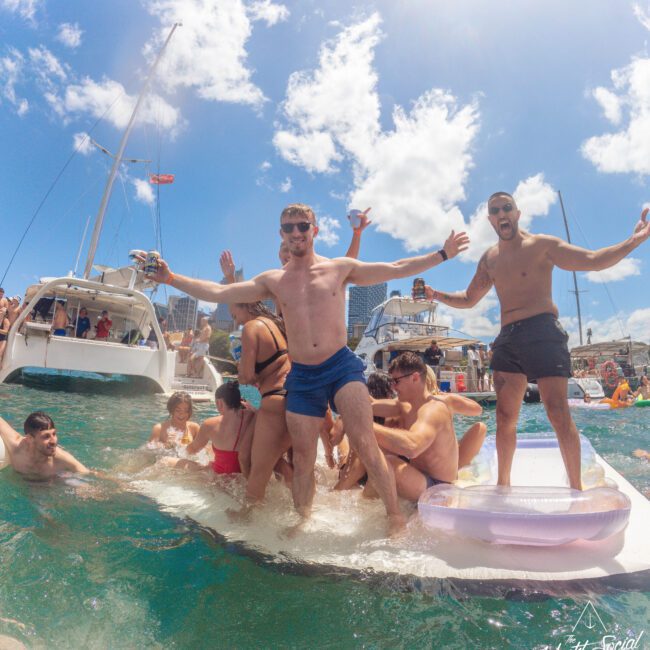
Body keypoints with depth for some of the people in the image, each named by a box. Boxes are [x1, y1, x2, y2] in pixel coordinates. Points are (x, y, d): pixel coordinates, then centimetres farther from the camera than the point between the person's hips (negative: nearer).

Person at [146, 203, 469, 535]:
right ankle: (301, 522, 33)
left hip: (342, 366, -2)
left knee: (365, 445, -12)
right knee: (302, 460, 10)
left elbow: (398, 269, 7)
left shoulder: (340, 267, 6)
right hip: (301, 375, 3)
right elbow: (217, 293, 7)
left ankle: (396, 517, 7)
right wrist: (170, 278, 4)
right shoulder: (273, 280, 10)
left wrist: (443, 254, 4)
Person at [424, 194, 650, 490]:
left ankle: (576, 488, 4)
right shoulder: (489, 259, 17)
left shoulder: (542, 244, 2)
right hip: (507, 338, 5)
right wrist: (437, 295, 11)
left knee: (558, 412, -10)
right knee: (505, 416, 4)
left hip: (542, 332, -4)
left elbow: (592, 260, -5)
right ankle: (503, 484, 16)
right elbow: (469, 299, 24)